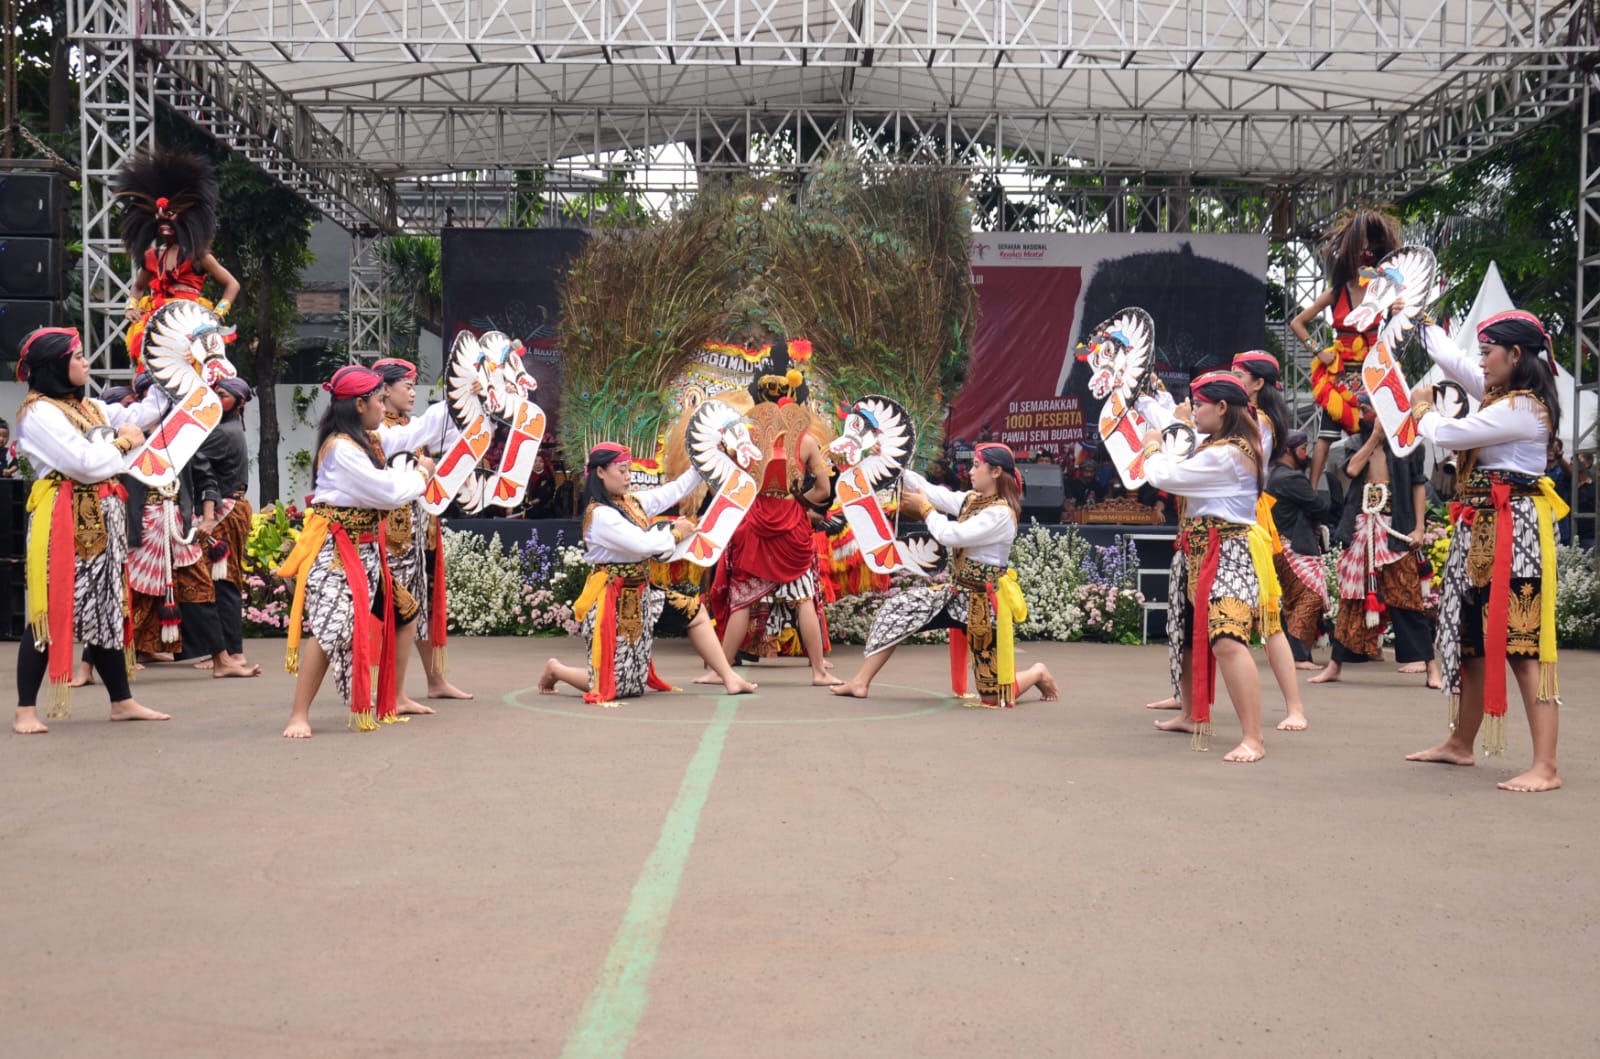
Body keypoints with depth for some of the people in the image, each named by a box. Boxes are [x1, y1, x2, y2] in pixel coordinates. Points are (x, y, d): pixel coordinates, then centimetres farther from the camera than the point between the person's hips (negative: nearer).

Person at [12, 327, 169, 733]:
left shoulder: (89, 406, 15)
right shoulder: (39, 413, -12)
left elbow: (133, 418, 22)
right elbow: (87, 464, -20)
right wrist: (122, 442, -3)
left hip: (101, 519, 9)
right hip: (64, 520, -9)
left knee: (106, 608, 12)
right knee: (51, 612, -6)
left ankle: (122, 701, 18)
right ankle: (26, 711, -1)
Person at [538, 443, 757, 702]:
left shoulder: (632, 503, 6)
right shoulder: (599, 515, -19)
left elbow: (673, 491, 12)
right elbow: (644, 544, -25)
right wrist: (676, 533, -9)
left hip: (641, 593, 9)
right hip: (614, 601, -9)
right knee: (617, 685, -4)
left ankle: (730, 678, 9)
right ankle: (556, 670, 19)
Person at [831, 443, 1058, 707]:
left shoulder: (1001, 514, -20)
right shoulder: (971, 500, 6)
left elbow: (950, 535, -24)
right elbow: (931, 491, 0)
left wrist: (924, 508, -10)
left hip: (984, 602, -8)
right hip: (957, 592, 8)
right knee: (895, 609, -3)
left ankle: (1037, 674, 30)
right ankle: (860, 682, 0)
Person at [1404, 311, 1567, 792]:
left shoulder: (1520, 408, -18)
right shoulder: (1501, 394, 12)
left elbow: (1445, 434, -16)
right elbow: (1450, 358, 26)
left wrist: (1421, 409, 6)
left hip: (1513, 532, -10)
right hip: (1481, 530, 10)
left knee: (1521, 645, -14)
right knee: (1473, 638, 18)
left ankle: (1545, 768, -15)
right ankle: (1460, 743, 31)